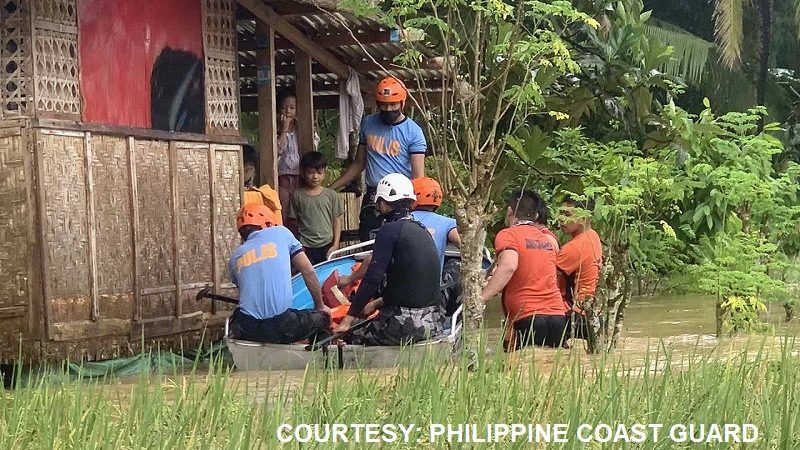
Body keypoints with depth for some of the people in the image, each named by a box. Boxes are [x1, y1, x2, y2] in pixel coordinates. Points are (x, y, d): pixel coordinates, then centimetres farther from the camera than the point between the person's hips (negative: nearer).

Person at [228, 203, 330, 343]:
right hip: (281, 326, -2)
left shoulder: (235, 257, 16)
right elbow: (308, 272, 9)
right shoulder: (281, 233, 9)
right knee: (322, 317, 24)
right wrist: (320, 306, 22)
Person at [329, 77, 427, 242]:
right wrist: (331, 188, 12)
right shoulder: (368, 124, 10)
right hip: (371, 200, 4)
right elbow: (359, 163, 18)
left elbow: (418, 176, -10)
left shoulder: (413, 132, -5)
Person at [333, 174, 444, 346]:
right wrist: (377, 304, 34)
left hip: (408, 322, -8)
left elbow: (373, 278, -13)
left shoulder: (389, 230, -10)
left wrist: (349, 318, -7)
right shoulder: (422, 230, 15)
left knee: (355, 339, 9)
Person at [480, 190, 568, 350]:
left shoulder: (508, 235, 0)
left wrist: (481, 298, -22)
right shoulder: (549, 239, 21)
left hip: (527, 317, -6)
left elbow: (509, 266, -20)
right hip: (558, 314, 6)